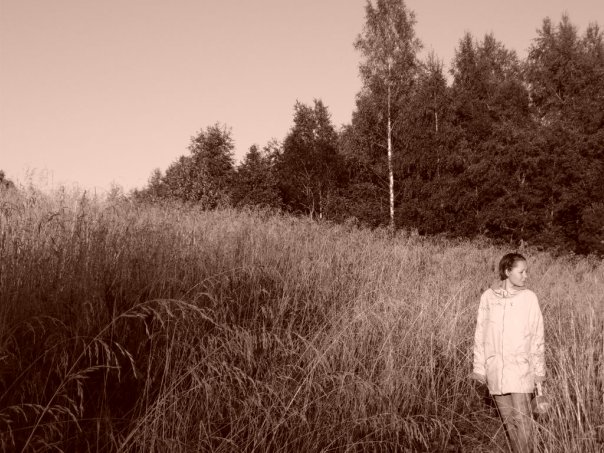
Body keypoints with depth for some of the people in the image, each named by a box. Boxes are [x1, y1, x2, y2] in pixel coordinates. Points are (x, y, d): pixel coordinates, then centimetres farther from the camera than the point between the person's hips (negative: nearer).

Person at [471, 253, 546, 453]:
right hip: (495, 369, 2)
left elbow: (537, 336, 2)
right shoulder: (488, 297, 2)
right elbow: (480, 335, 6)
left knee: (522, 420, -8)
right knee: (508, 420, 10)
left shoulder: (529, 297, -2)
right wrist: (479, 367, 6)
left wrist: (539, 370, 1)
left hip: (520, 368, -2)